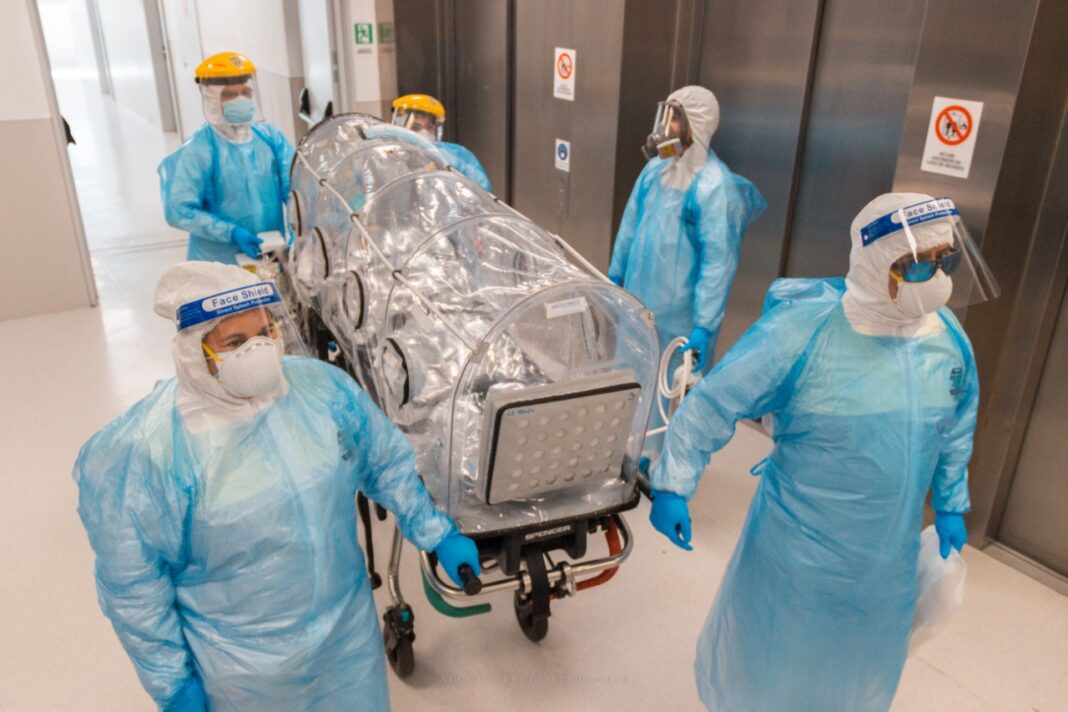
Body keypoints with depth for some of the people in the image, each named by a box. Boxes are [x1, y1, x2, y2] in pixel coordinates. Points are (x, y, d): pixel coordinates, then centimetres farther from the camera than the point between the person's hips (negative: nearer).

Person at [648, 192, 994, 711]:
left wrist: (950, 503, 16)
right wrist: (673, 487, -18)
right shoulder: (801, 330, -25)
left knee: (861, 669, 27)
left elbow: (957, 425, 11)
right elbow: (712, 404, -19)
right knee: (772, 656, 18)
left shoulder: (949, 336, -6)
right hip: (800, 548, -5)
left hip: (888, 558, 5)